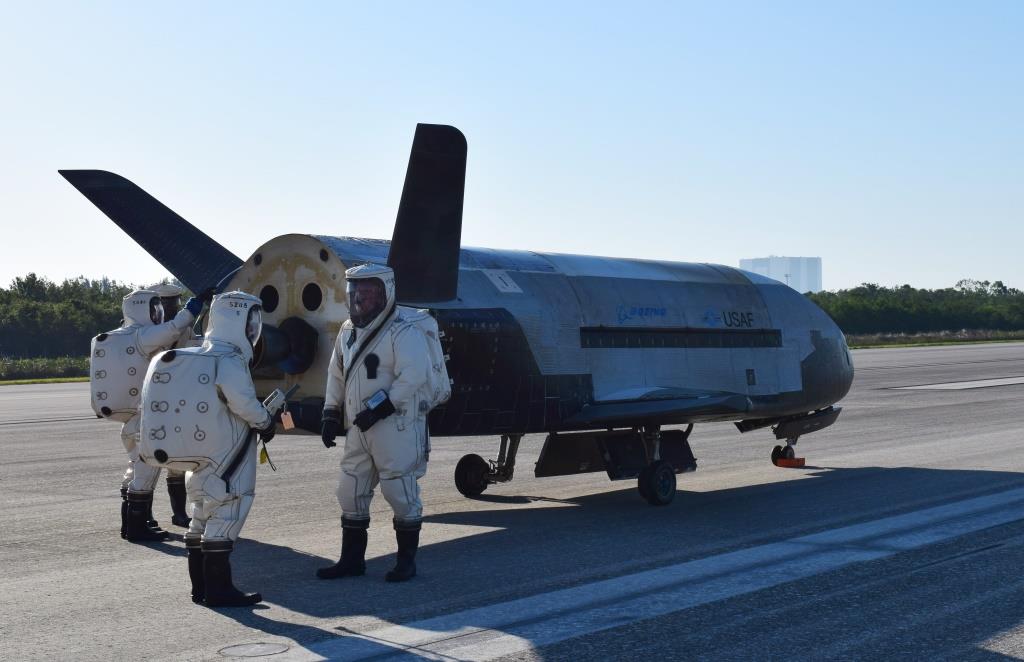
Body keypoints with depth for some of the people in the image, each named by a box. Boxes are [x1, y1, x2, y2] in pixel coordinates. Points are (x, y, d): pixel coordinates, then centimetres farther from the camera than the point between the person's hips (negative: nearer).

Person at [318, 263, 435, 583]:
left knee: (400, 491, -1)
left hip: (396, 426, -8)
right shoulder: (349, 330, 13)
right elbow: (337, 374, 21)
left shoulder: (403, 331, -14)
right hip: (359, 428, 8)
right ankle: (351, 559, 22)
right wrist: (331, 413, 12)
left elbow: (414, 375, -23)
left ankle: (407, 562, 11)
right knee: (351, 491, 11)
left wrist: (378, 407, -23)